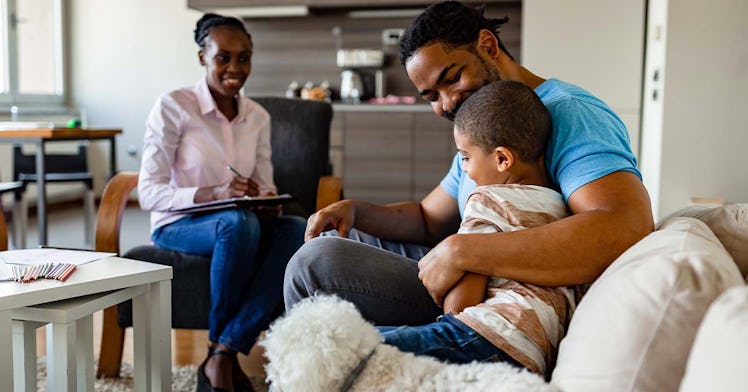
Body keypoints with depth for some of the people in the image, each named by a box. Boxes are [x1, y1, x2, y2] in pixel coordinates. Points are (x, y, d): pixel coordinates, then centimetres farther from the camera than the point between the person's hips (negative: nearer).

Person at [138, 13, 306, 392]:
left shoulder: (258, 117, 7)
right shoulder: (173, 106, -9)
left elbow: (265, 187, 10)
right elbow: (148, 193, -13)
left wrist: (269, 201, -16)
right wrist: (213, 194, -29)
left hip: (237, 224, 5)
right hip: (177, 226, -4)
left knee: (298, 230, -28)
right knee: (239, 222, -38)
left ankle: (223, 355, -25)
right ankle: (222, 354, -17)